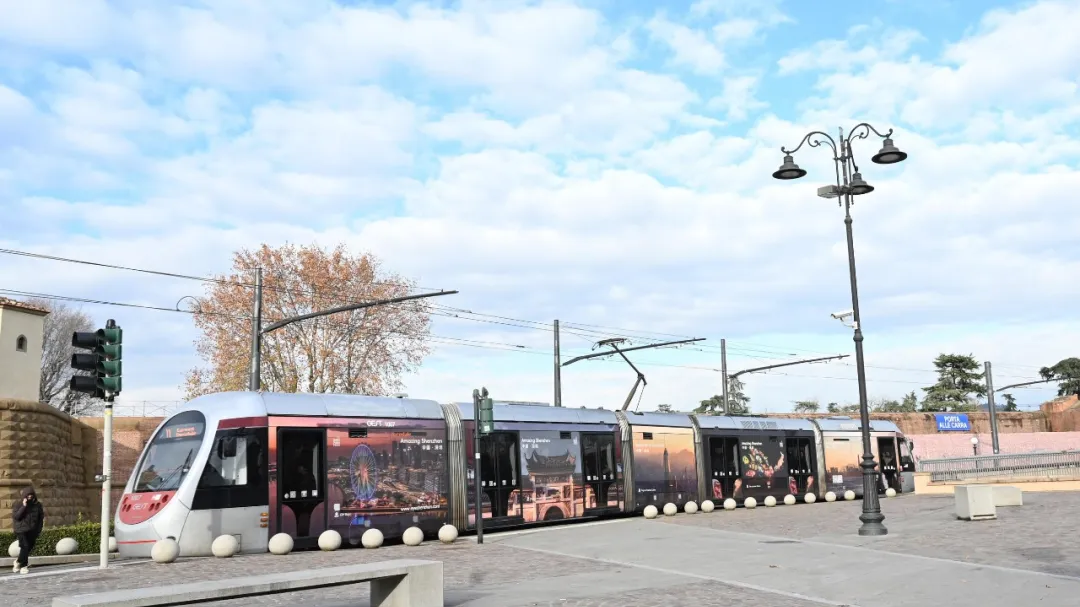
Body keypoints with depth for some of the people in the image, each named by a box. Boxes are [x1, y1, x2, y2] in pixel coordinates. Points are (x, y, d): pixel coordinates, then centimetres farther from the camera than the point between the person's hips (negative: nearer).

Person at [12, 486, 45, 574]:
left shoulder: (38, 505, 6)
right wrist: (23, 507, -20)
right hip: (22, 530, -3)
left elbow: (41, 518, 12)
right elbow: (15, 516, -13)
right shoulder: (19, 504, -1)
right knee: (25, 546, -15)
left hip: (33, 531, 3)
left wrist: (39, 530, 5)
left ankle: (19, 561, 29)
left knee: (29, 547, 5)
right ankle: (23, 566, -1)